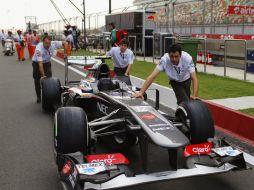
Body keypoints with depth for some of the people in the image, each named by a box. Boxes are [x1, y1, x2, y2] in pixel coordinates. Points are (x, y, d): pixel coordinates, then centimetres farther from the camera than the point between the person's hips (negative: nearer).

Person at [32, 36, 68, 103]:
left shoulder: (53, 44, -25)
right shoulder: (39, 49, -37)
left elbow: (64, 43, -10)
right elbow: (40, 63, -39)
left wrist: (65, 54, -13)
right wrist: (43, 75, -41)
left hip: (47, 62, 3)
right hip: (37, 63, -3)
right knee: (37, 80, 0)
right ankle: (39, 97, 13)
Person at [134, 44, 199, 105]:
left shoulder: (187, 58, -35)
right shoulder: (164, 60, -35)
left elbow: (194, 79, -36)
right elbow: (152, 76, -37)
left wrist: (194, 96, -48)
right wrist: (141, 92, -45)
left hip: (186, 80, 1)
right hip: (175, 82, -1)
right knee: (184, 102, -19)